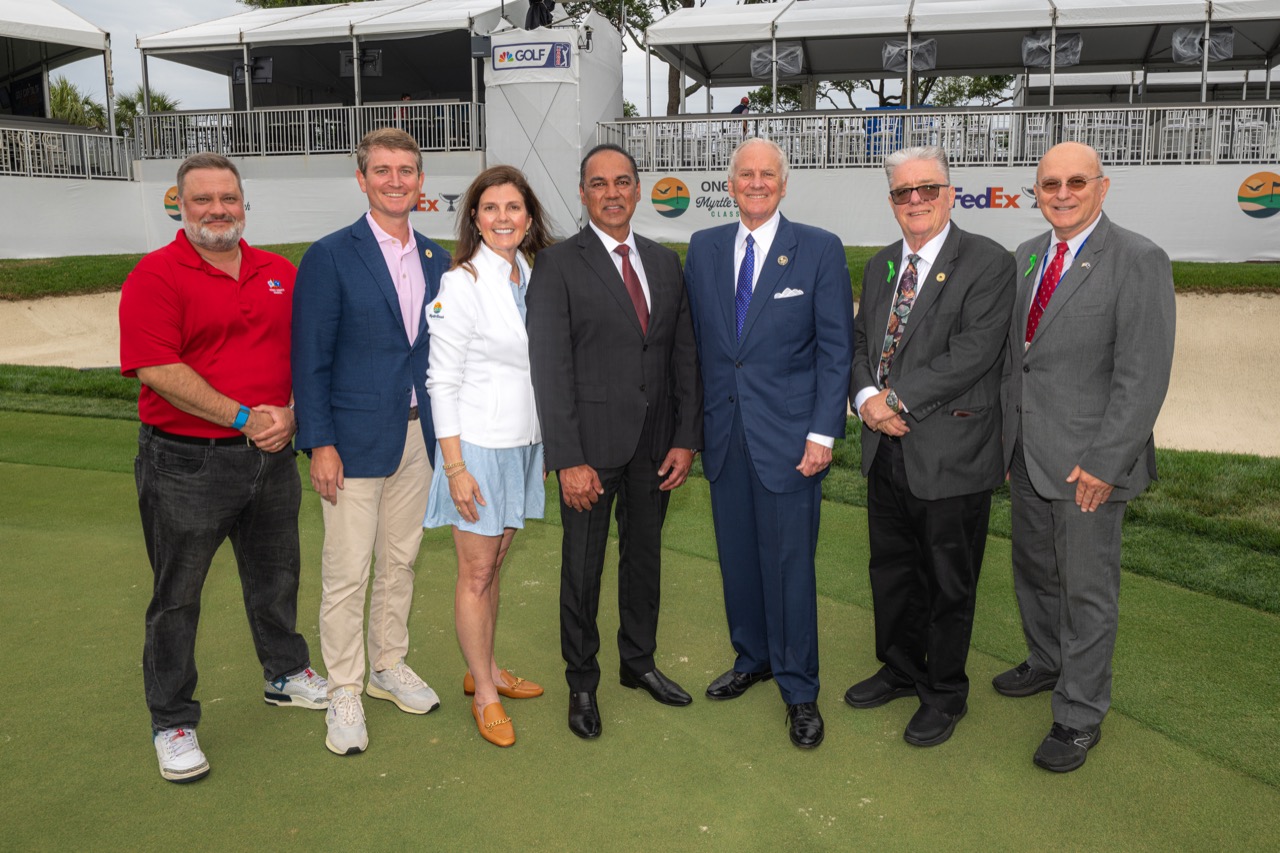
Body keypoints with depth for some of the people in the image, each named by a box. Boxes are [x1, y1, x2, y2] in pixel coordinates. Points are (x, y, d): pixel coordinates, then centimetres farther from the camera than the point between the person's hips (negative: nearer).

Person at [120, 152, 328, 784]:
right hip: (185, 463, -5)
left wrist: (288, 413, -8)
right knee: (177, 595, 6)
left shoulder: (279, 273, 8)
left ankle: (286, 674, 40)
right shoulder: (156, 276, -8)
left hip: (271, 456, 5)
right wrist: (244, 417, -19)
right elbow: (157, 369, -17)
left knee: (276, 575, 19)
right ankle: (172, 724, 20)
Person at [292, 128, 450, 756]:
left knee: (400, 561, 16)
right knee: (346, 573, 0)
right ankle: (344, 692, 15)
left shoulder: (435, 261, 9)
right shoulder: (331, 257, -7)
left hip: (419, 436, 5)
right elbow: (310, 358, -9)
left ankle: (389, 666, 32)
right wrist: (319, 443, -14)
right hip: (355, 439, -5)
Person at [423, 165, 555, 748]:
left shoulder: (532, 277, 7)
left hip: (523, 443, 6)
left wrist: (549, 442, 13)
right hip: (478, 444, -6)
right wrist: (455, 467, -16)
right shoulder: (460, 284, -13)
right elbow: (442, 381, -13)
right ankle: (484, 695, 17)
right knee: (476, 573, 4)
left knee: (494, 563, 17)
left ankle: (486, 670, 32)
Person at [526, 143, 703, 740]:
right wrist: (568, 460, -16)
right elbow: (550, 369, -12)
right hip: (593, 444, -4)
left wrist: (686, 439, 1)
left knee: (644, 556, 17)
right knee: (583, 567, 7)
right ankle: (582, 683, 25)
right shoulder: (558, 265, -7)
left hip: (655, 445, 5)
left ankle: (639, 662, 37)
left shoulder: (665, 264, 9)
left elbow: (684, 357, 9)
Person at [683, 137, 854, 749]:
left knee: (790, 563, 1)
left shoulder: (820, 250, -3)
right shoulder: (703, 248, 8)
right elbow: (695, 340, 10)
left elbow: (836, 348, -4)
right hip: (724, 434, 4)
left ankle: (798, 690, 18)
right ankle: (752, 658, 35)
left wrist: (823, 433, -11)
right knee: (737, 556, 14)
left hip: (788, 435, -4)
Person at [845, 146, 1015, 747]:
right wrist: (866, 397, -8)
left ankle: (945, 694, 28)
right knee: (892, 570, 19)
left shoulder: (987, 263, -10)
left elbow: (974, 352, -20)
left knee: (948, 583, 9)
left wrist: (896, 398, -19)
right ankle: (901, 669, 40)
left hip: (950, 454, -6)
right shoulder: (880, 267, 12)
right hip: (887, 449, 6)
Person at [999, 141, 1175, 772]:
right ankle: (1046, 664, 44)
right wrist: (1006, 435, 8)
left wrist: (1104, 462, -19)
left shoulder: (1138, 261, -13)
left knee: (1088, 590, 4)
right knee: (1034, 571, 21)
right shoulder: (1026, 257, 9)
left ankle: (1079, 717, 19)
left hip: (1086, 459, -7)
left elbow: (1143, 375, -17)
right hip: (1025, 451, 7)